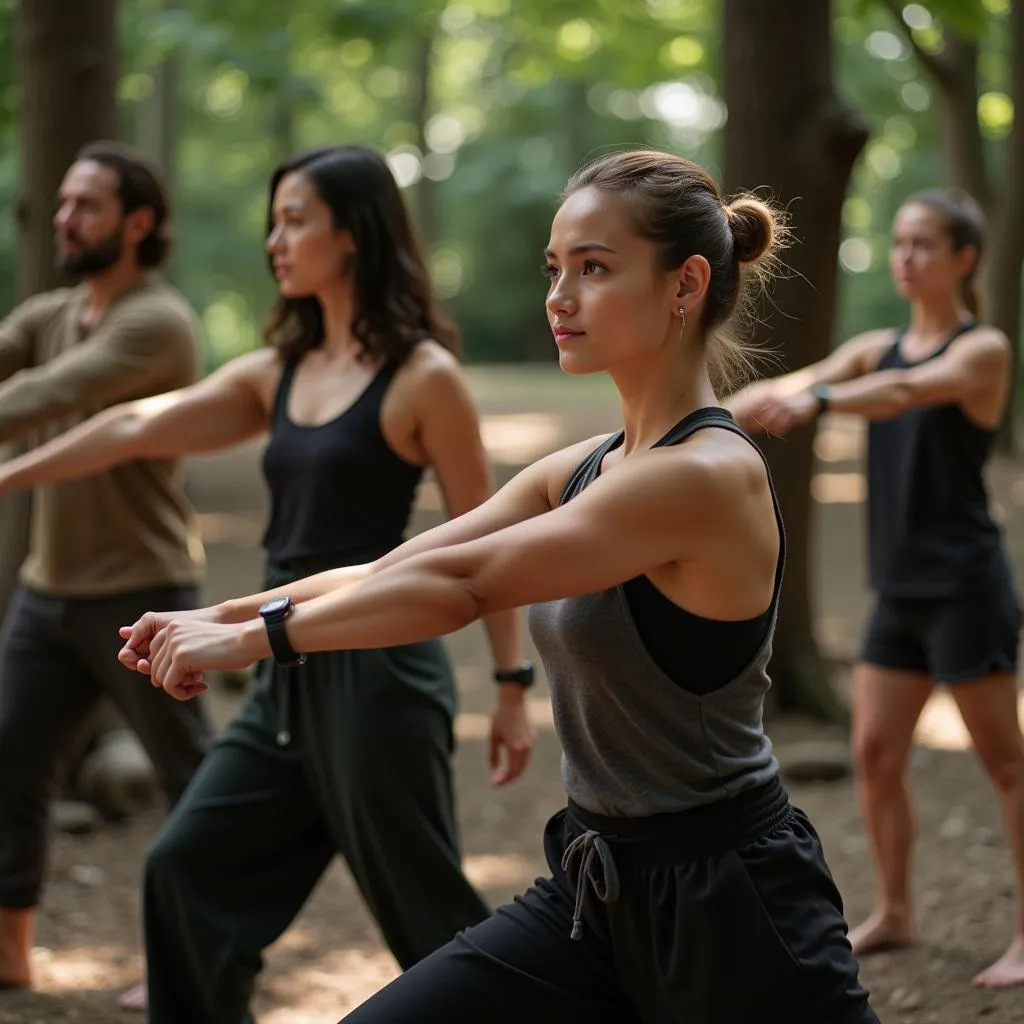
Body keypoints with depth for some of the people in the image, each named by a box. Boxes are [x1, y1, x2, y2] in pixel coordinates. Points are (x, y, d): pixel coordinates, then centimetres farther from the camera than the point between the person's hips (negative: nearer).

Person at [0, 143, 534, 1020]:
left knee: (424, 911, -1)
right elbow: (139, 429, 12)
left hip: (378, 669, -8)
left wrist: (513, 685, -10)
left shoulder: (423, 377, -10)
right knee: (189, 868, 12)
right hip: (289, 673, 8)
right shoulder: (276, 373, 10)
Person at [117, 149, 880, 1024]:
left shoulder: (707, 476, -20)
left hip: (730, 909, -8)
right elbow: (397, 568, 3)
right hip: (597, 890, 8)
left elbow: (461, 583, -19)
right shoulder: (583, 470, 7)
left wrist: (255, 635, -13)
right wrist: (220, 617, -8)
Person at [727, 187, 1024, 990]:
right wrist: (730, 408, -23)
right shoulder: (878, 348, 11)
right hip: (900, 590, 6)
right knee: (875, 753, 7)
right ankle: (893, 913, 22)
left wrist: (817, 400, -46)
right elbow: (804, 382, -4)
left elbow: (909, 390, -29)